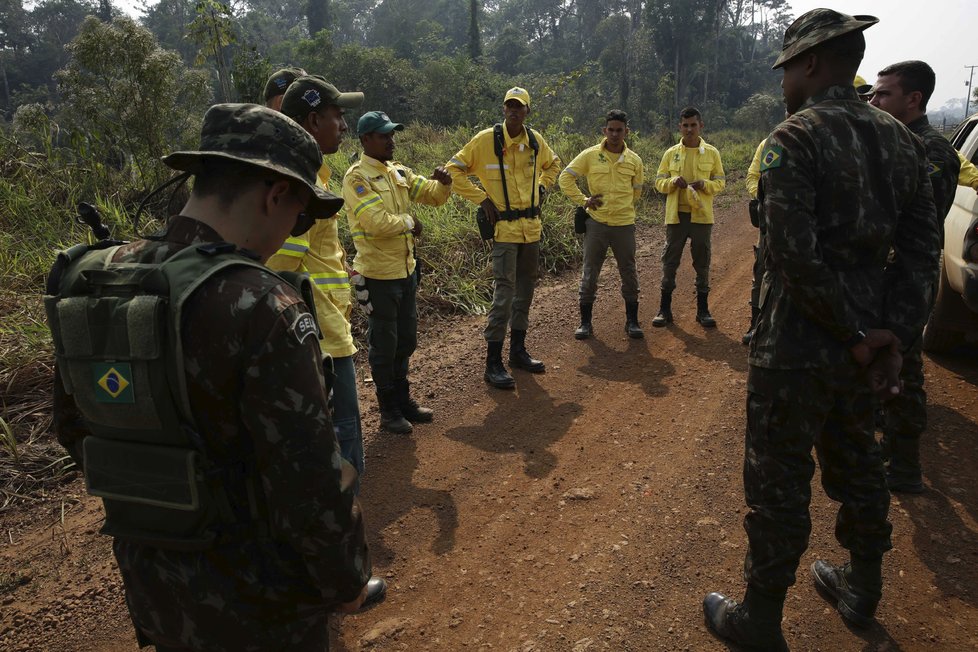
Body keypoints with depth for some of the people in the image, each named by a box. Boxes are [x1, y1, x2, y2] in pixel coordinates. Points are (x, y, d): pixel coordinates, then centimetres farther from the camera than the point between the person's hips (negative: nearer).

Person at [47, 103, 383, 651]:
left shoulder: (88, 283, -5)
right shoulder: (259, 306, -28)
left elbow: (75, 427, 8)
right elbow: (310, 480, -25)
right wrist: (347, 579, -8)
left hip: (151, 587, 6)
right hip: (256, 606, -5)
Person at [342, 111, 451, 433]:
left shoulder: (398, 172, 9)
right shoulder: (357, 176, -15)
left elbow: (432, 196, 14)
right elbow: (377, 223, -26)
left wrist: (443, 183, -8)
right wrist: (409, 222, -11)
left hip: (407, 268, 8)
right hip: (379, 273, -8)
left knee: (406, 340, 18)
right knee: (384, 345, 5)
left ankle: (404, 400, 33)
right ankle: (389, 410, 19)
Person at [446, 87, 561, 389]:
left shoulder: (536, 140, 6)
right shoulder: (486, 140, -9)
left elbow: (552, 164, 27)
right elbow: (454, 169, -5)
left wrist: (541, 188, 12)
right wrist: (482, 199, -10)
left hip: (531, 227, 6)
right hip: (504, 226, -6)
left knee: (525, 290, 13)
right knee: (504, 292, -11)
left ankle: (518, 350, 28)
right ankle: (493, 362, -3)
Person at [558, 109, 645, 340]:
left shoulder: (634, 160, 3)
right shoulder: (590, 155, -3)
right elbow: (565, 178, 1)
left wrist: (622, 207, 13)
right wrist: (583, 200, -4)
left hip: (624, 225, 2)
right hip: (596, 223, -1)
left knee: (629, 274, 7)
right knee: (590, 274, 4)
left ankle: (632, 321, 20)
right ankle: (585, 322, 15)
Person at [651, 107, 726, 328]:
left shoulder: (711, 153, 3)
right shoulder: (671, 153, 5)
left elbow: (720, 182, 6)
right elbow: (659, 182, 6)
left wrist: (705, 184, -14)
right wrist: (673, 182, -14)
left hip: (701, 215, 0)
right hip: (676, 215, 1)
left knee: (702, 262, 5)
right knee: (670, 261, 3)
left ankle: (703, 309, 16)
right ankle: (665, 308, 13)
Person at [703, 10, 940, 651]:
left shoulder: (794, 139, -15)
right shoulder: (901, 140, 8)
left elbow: (797, 256, -23)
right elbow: (922, 248, 3)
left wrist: (859, 333, -13)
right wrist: (894, 335, -2)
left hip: (796, 349, -7)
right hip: (863, 347, 8)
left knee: (778, 481, 5)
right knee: (856, 463, 23)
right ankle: (862, 591, 43)